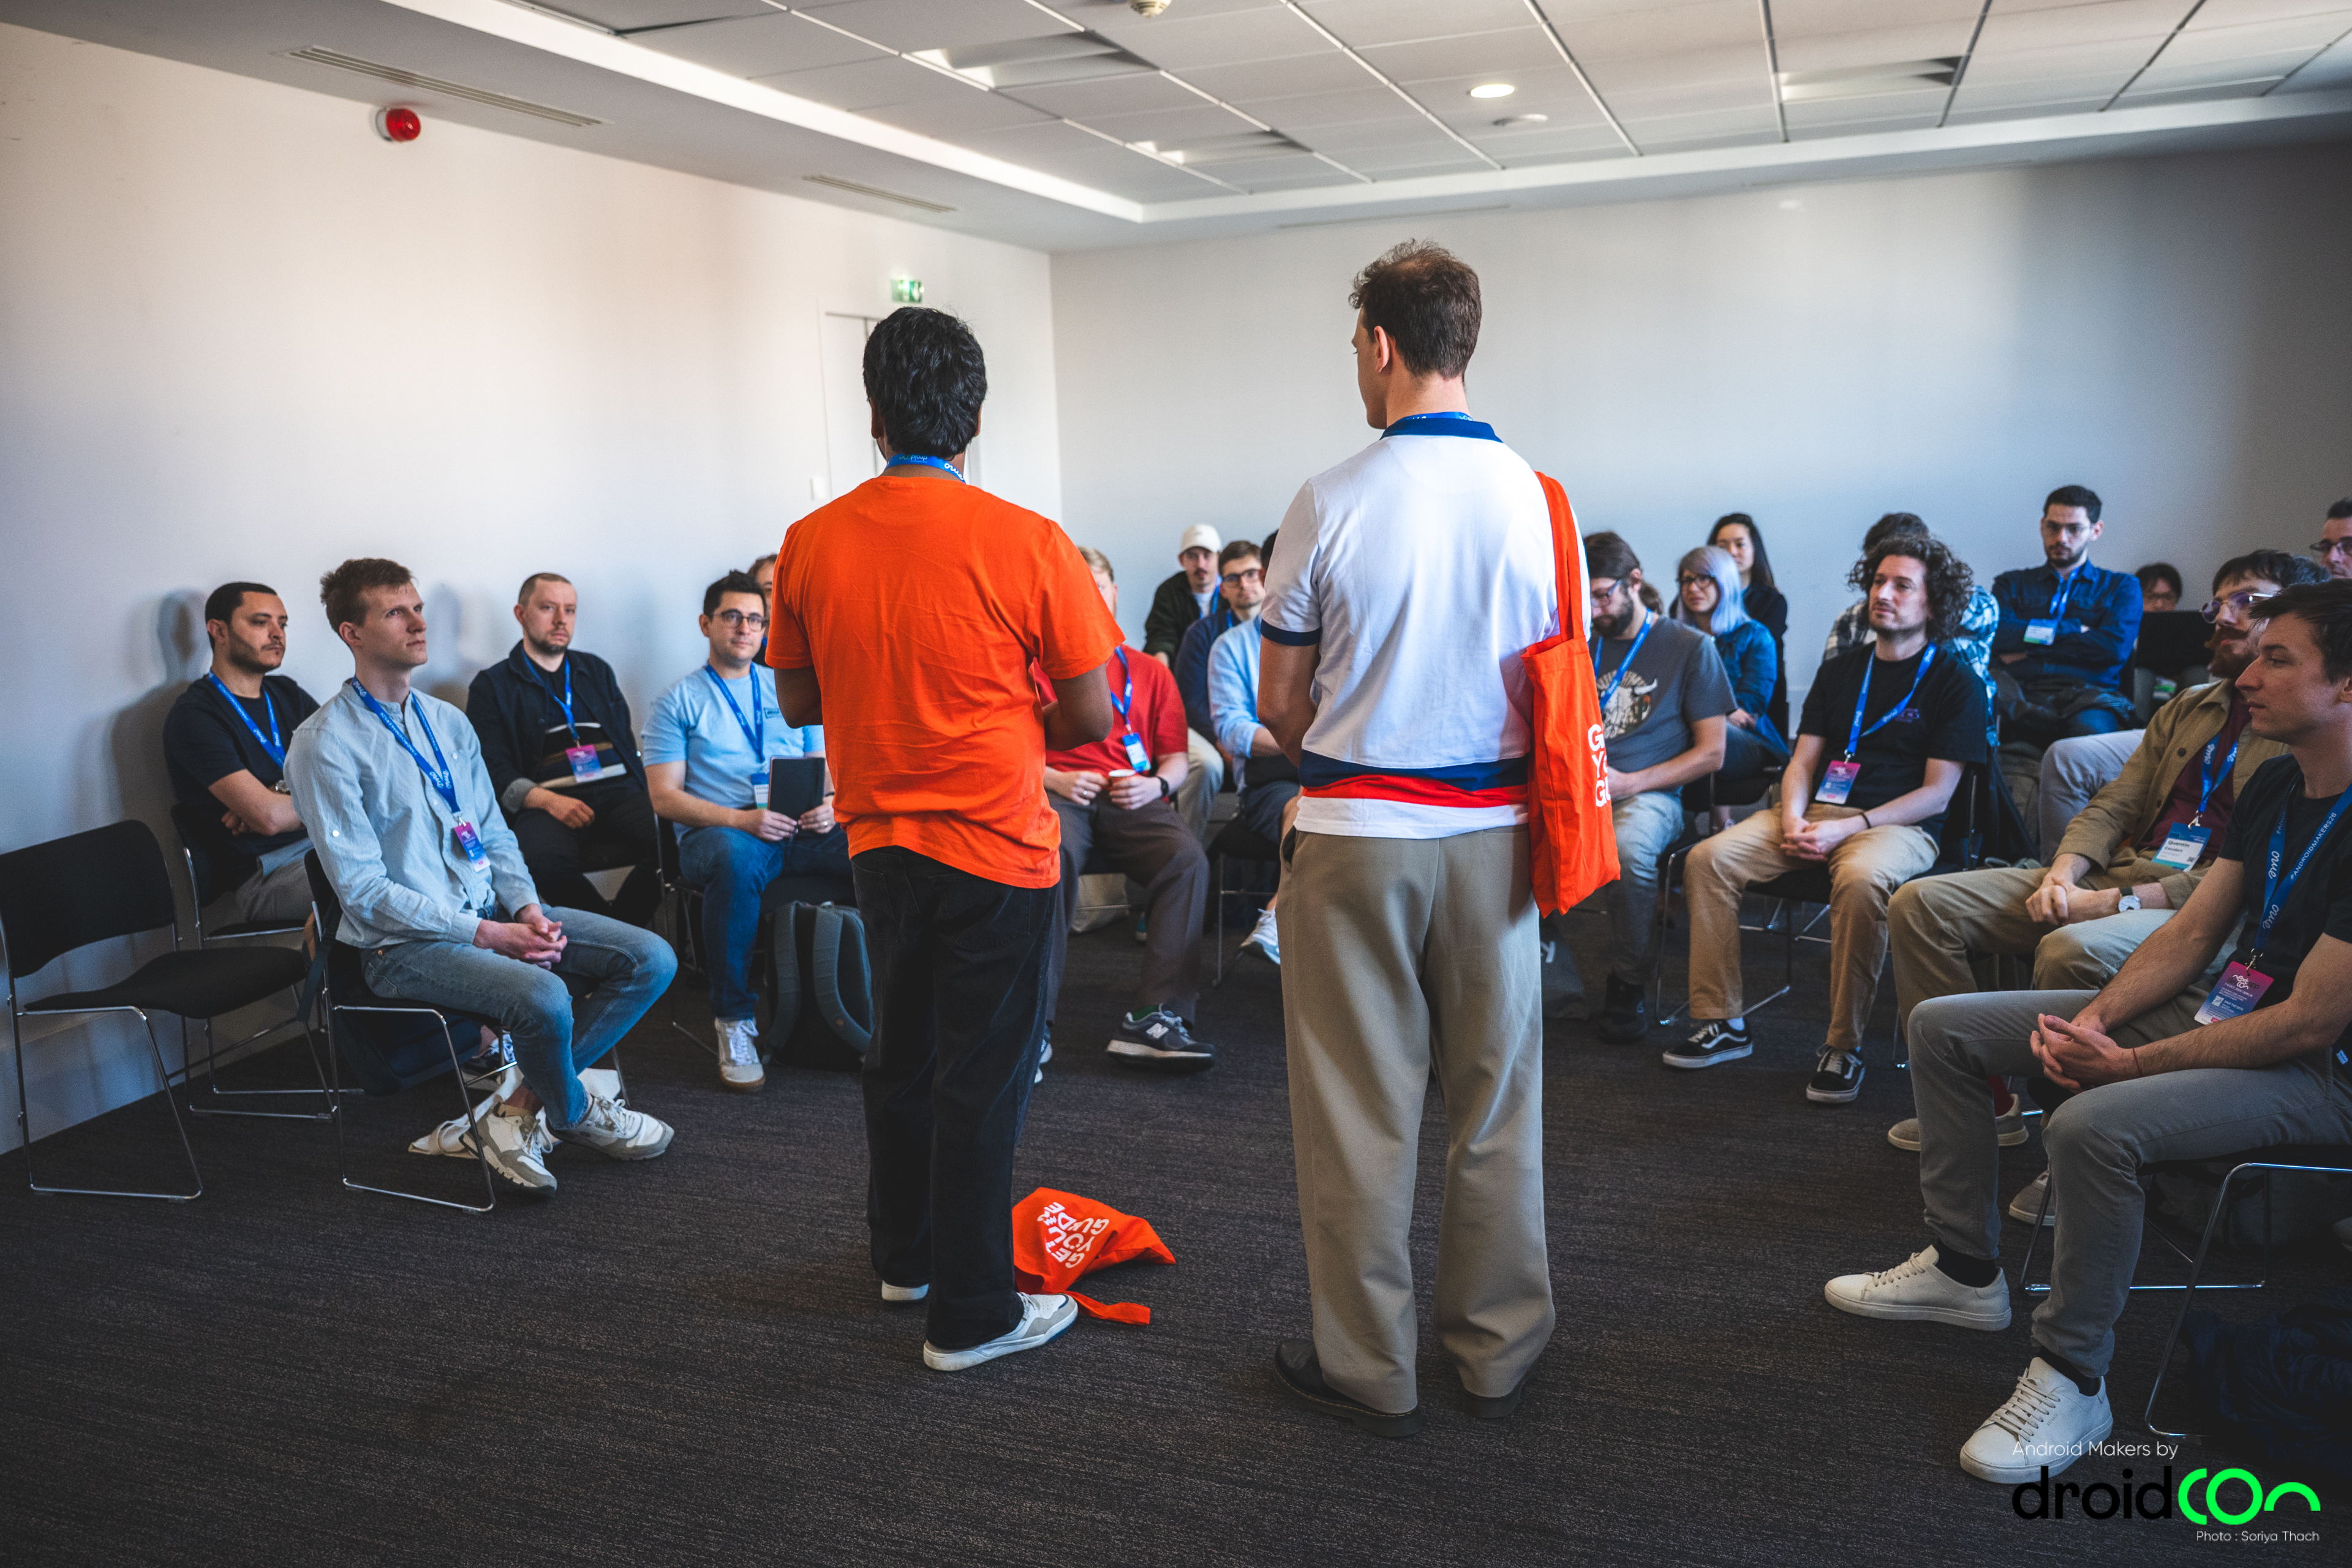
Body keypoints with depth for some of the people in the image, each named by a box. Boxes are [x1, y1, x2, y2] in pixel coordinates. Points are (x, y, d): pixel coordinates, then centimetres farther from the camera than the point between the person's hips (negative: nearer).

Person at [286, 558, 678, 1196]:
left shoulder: (448, 722, 13)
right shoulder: (324, 744, -10)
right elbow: (364, 891, -14)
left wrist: (526, 908, -5)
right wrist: (485, 934, -19)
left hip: (493, 913, 7)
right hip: (404, 943, -7)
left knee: (651, 959, -8)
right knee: (543, 996, -33)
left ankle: (518, 1113, -6)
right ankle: (574, 1111, 1)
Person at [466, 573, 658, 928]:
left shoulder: (598, 671, 27)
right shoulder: (491, 686, 15)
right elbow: (493, 769, 3)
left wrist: (652, 803, 0)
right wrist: (548, 801, -16)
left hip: (617, 791, 3)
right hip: (545, 801, -3)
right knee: (547, 858, -38)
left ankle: (621, 924, -9)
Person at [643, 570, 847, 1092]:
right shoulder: (680, 701, 11)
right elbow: (665, 797, 1)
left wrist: (830, 805, -5)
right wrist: (741, 818, -15)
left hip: (802, 831, 3)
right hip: (717, 832, -3)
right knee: (737, 859, -42)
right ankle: (733, 1020, -27)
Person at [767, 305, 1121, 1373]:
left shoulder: (812, 543, -3)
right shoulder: (1026, 542, -15)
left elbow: (798, 702, 7)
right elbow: (1091, 710, -10)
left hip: (881, 842, 5)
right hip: (997, 846, -4)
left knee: (899, 1055, 21)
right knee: (982, 1081, 5)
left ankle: (904, 1256, 38)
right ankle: (971, 1314, 15)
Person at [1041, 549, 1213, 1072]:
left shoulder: (1150, 673, 24)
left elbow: (1176, 758, 18)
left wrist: (1156, 785, -4)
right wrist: (1054, 778, -8)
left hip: (1133, 799, 2)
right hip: (1057, 794, -2)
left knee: (1188, 857, -30)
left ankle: (1155, 1018, -34)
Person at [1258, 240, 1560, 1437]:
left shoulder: (1330, 503, -10)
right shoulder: (1536, 497, 0)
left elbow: (1280, 703, -3)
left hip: (1356, 837, -3)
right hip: (1492, 832, 4)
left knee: (1361, 1111, 8)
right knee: (1496, 1101, 14)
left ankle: (1370, 1370, 21)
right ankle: (1497, 1352, 28)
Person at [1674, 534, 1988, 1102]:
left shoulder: (1956, 682, 4)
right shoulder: (1839, 672, 20)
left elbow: (1936, 793, -4)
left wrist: (1847, 827, -16)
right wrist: (1793, 821, -6)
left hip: (1899, 825, -5)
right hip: (1817, 811, 5)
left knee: (1860, 879, -39)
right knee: (1708, 858, -18)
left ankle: (1844, 1046, -26)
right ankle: (1722, 1024, -14)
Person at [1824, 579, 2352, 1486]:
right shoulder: (2276, 785, 5)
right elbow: (2192, 933, 7)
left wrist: (2129, 1064, -21)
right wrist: (2096, 1018, -8)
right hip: (2212, 1008, 9)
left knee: (2093, 1125, -38)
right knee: (1942, 1027, 4)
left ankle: (2072, 1380, -16)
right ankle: (1965, 1270, 13)